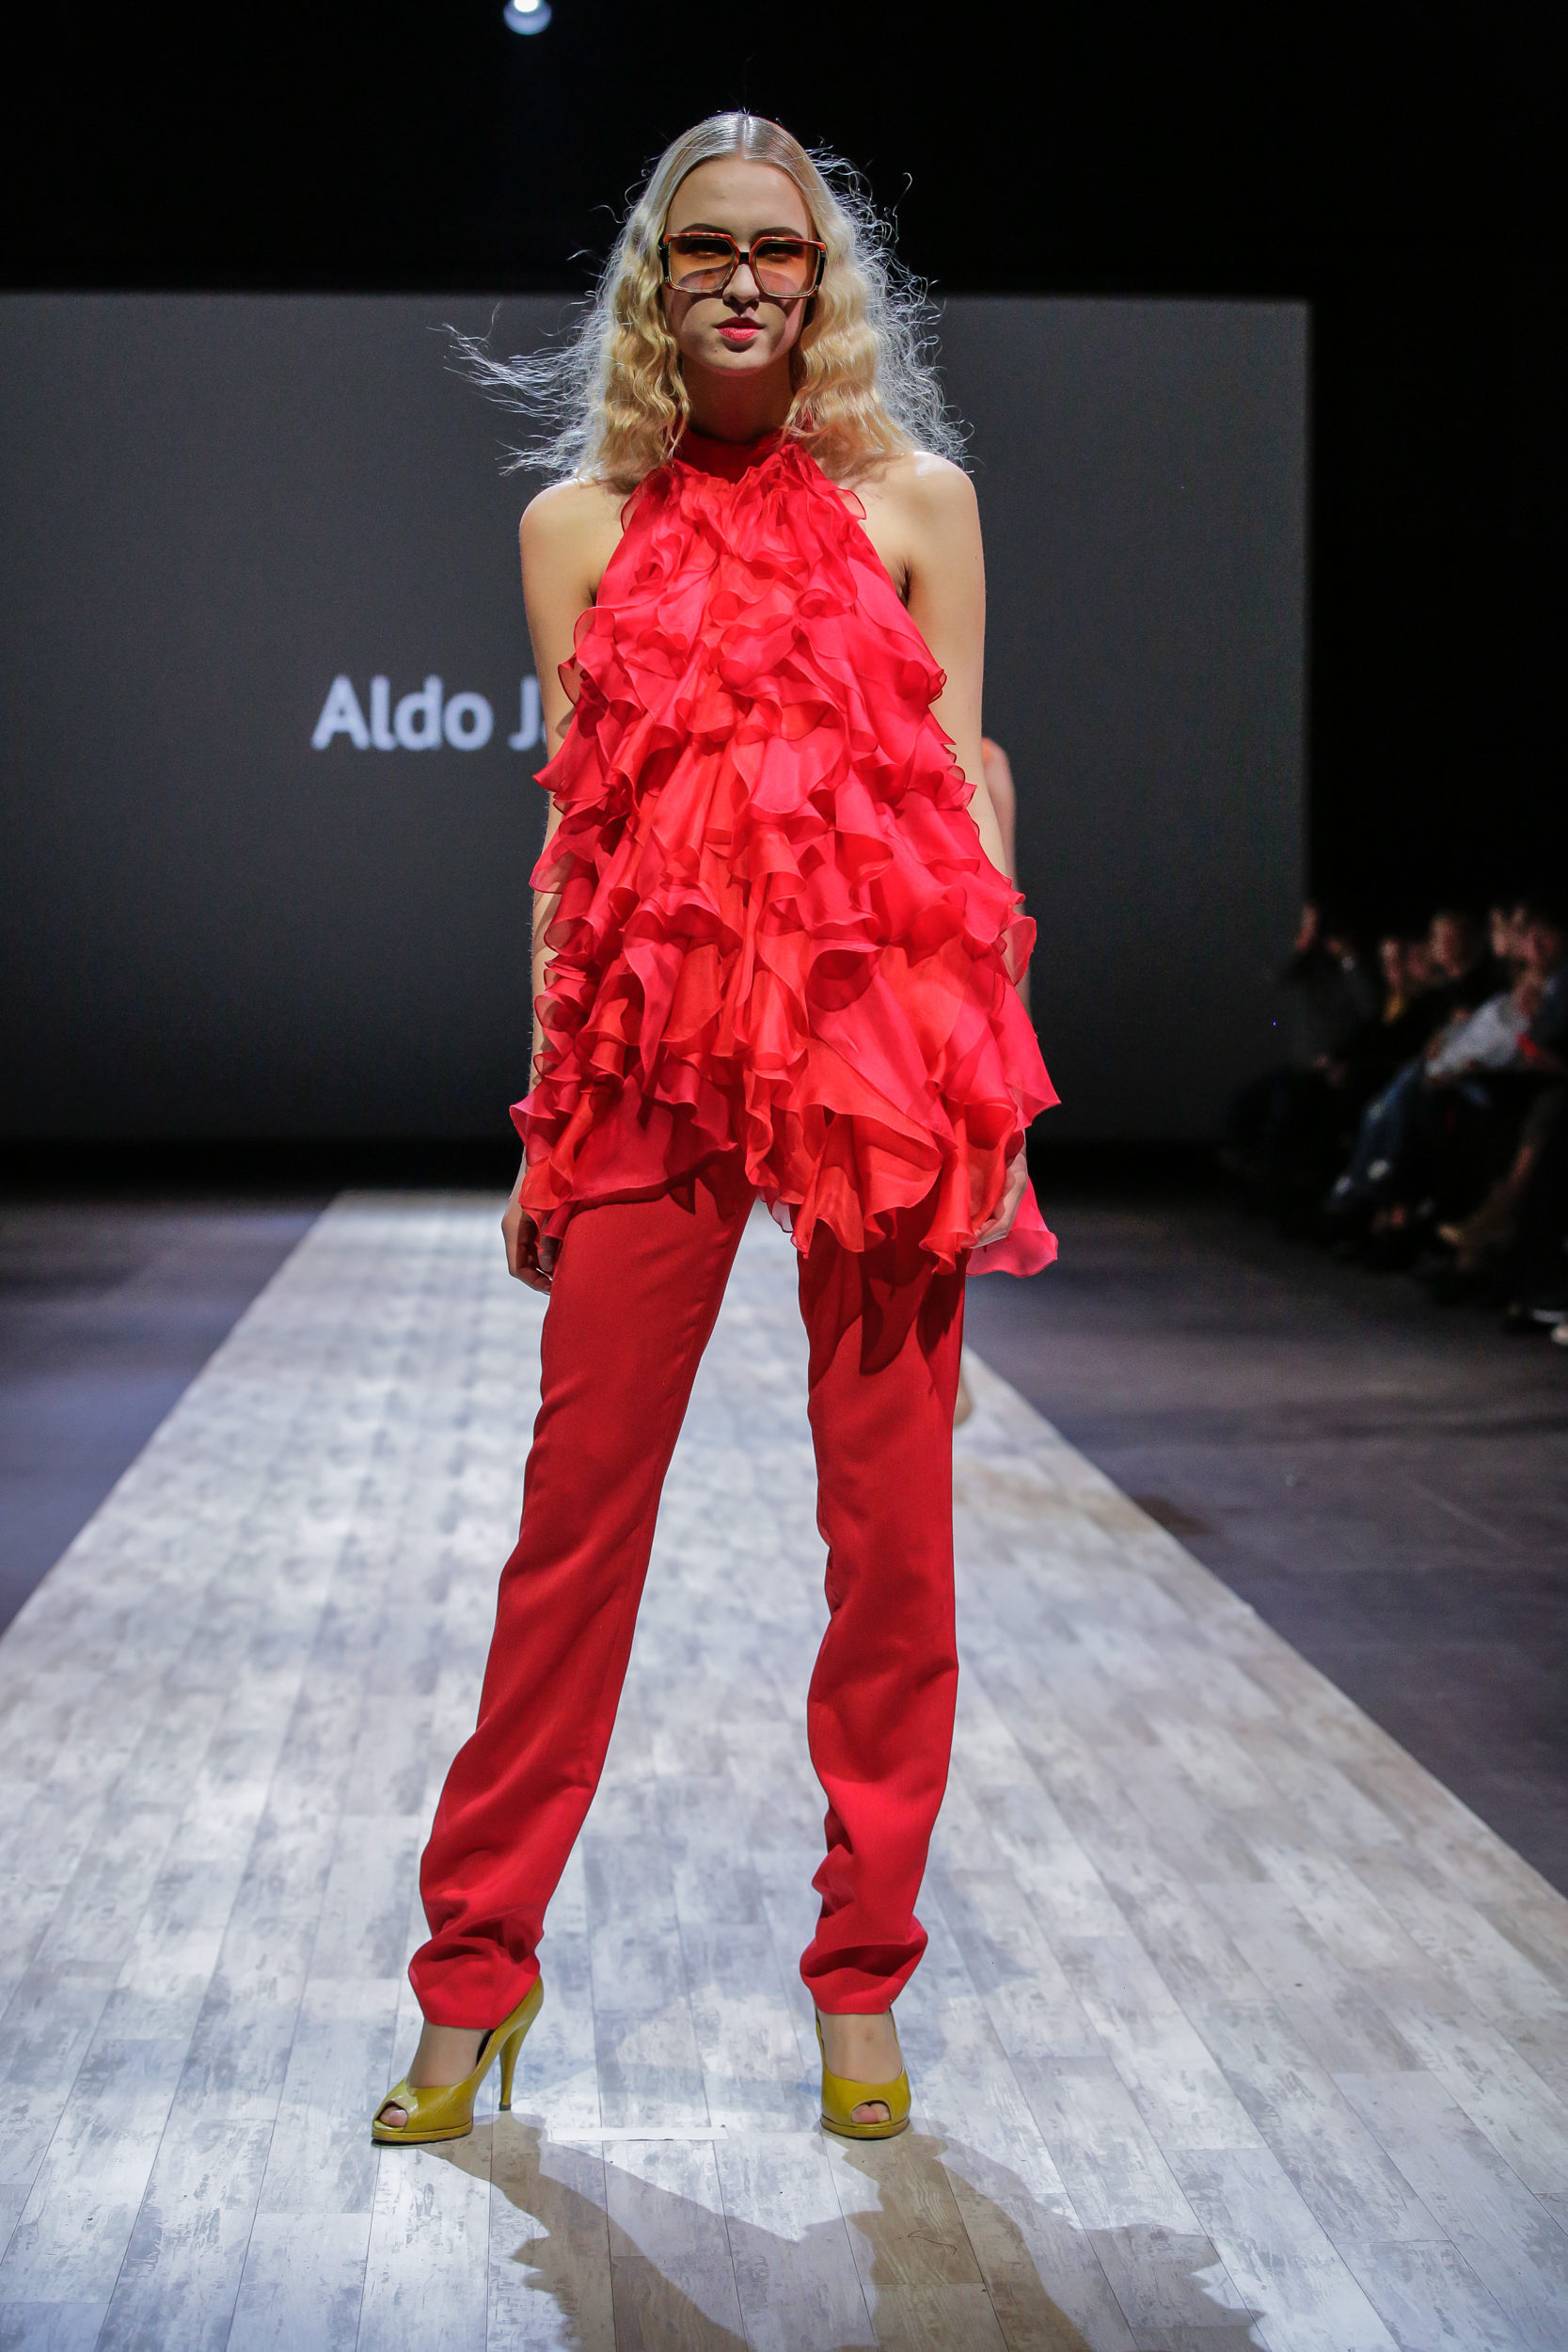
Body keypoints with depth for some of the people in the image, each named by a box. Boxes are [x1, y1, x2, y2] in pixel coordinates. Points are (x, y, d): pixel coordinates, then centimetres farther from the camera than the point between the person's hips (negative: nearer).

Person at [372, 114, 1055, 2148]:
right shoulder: (583, 523, 10)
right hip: (654, 1048, 1)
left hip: (879, 1033, 0)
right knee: (577, 1513, 3)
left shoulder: (912, 497, 7)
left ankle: (861, 1977, 18)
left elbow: (964, 789, 6)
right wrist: (543, 1107, 8)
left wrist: (995, 1085, 1)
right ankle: (479, 1965, 17)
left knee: (892, 1523, 4)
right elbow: (572, 831, 11)